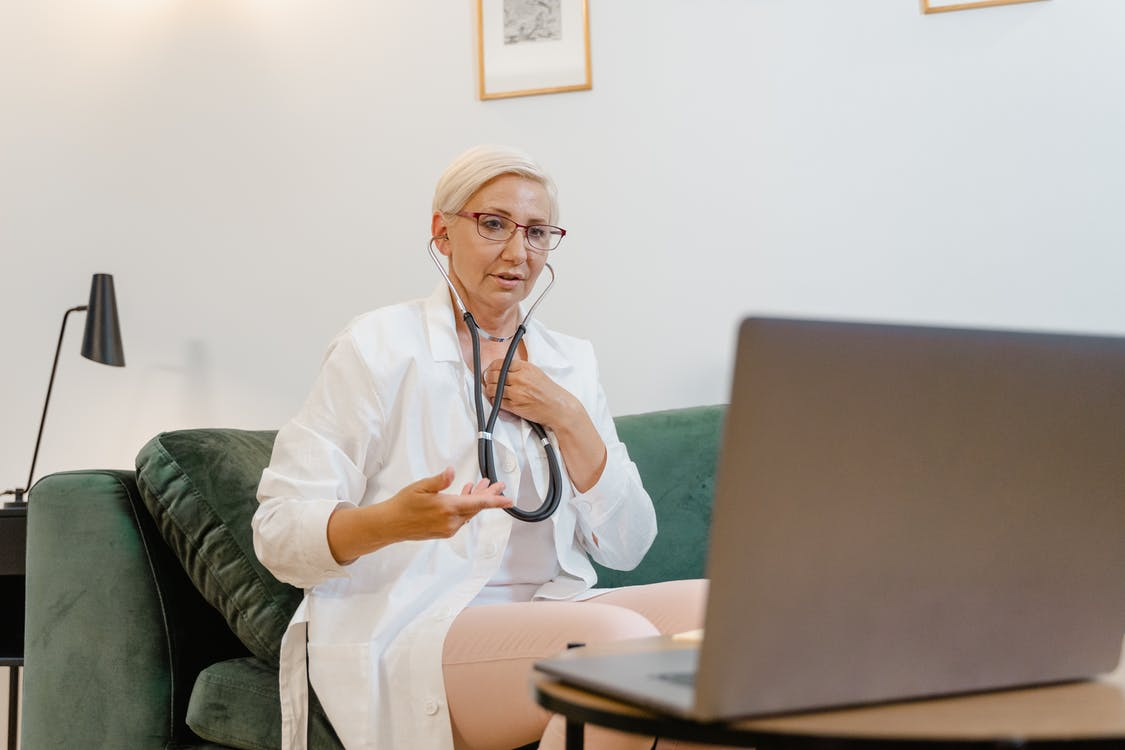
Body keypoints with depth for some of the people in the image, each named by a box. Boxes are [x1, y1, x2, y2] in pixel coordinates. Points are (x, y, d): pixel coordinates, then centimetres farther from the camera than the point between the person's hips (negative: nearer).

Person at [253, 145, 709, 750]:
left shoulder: (569, 363, 17)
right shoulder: (381, 348, 0)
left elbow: (626, 547, 12)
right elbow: (279, 532, -7)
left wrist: (569, 419, -2)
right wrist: (394, 521, -28)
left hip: (549, 609, 6)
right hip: (405, 628, -6)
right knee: (618, 635, -31)